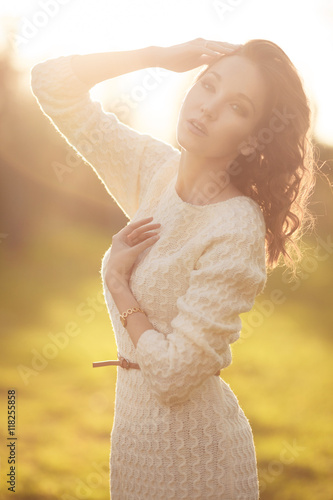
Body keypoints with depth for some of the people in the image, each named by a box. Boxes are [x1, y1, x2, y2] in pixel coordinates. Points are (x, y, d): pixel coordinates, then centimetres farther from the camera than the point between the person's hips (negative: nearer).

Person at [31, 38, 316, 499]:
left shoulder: (237, 231, -25)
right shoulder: (154, 167, -4)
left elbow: (173, 375, -25)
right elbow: (51, 81, -3)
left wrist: (117, 280, -14)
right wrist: (160, 56, -13)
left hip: (189, 445, -6)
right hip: (136, 414, 6)